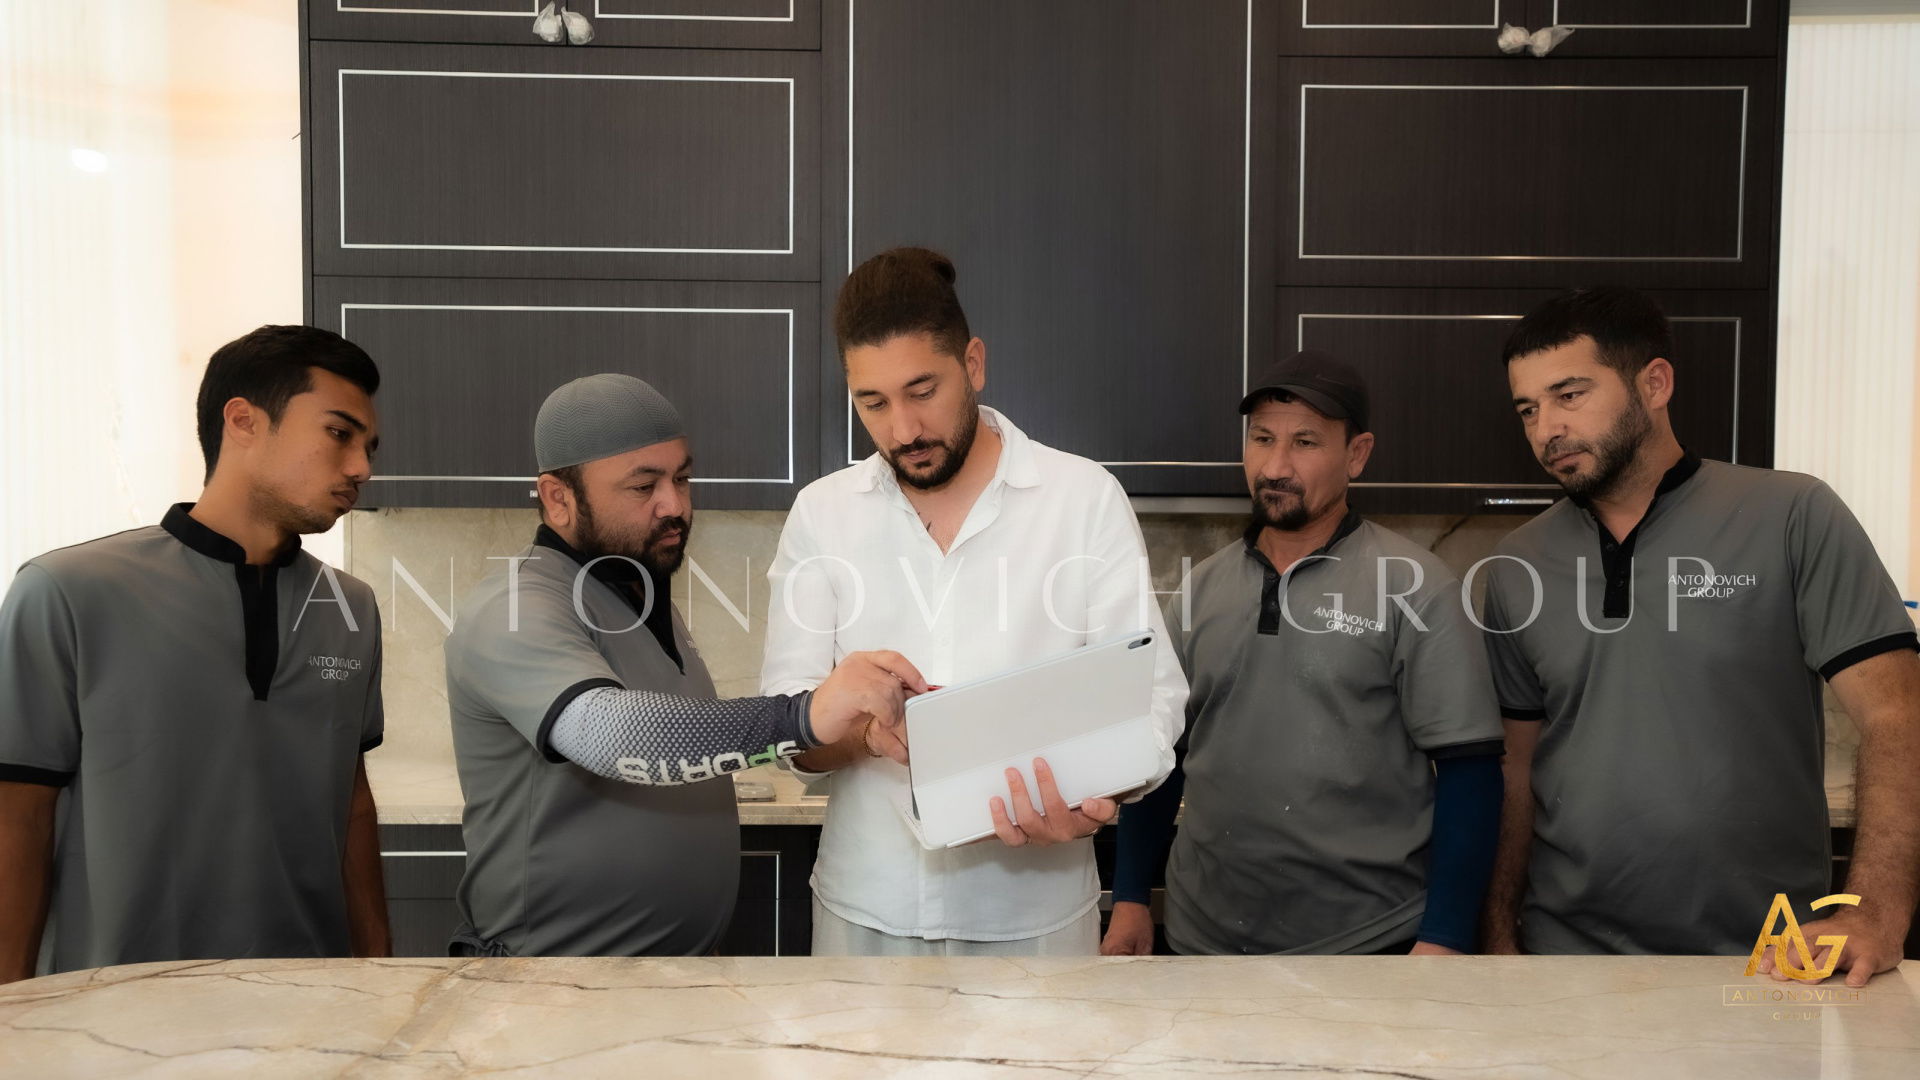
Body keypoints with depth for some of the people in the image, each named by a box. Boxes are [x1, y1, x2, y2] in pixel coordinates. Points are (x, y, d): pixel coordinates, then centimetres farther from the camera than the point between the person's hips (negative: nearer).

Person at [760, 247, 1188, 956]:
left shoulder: (1087, 497, -5)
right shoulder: (820, 513, 1)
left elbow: (1150, 695, -7)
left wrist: (1093, 797, -27)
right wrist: (866, 727, -24)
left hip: (1035, 908, -1)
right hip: (866, 907, 2)